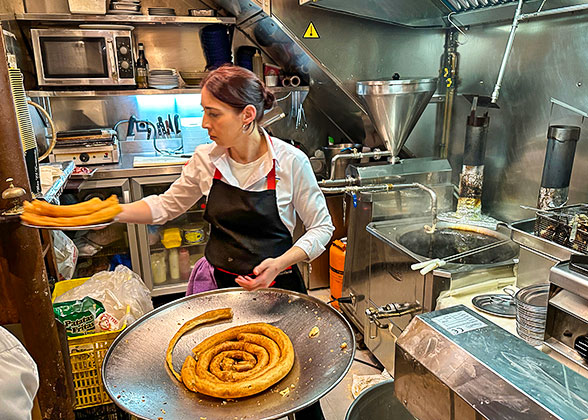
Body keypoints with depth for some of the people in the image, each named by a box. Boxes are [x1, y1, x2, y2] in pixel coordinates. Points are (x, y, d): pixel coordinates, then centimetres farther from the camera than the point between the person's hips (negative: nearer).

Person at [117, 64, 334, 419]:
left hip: (278, 284, -2)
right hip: (222, 283, 3)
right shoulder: (206, 159, -6)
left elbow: (321, 227, -8)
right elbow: (168, 205, 8)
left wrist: (280, 263, -23)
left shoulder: (290, 161, -16)